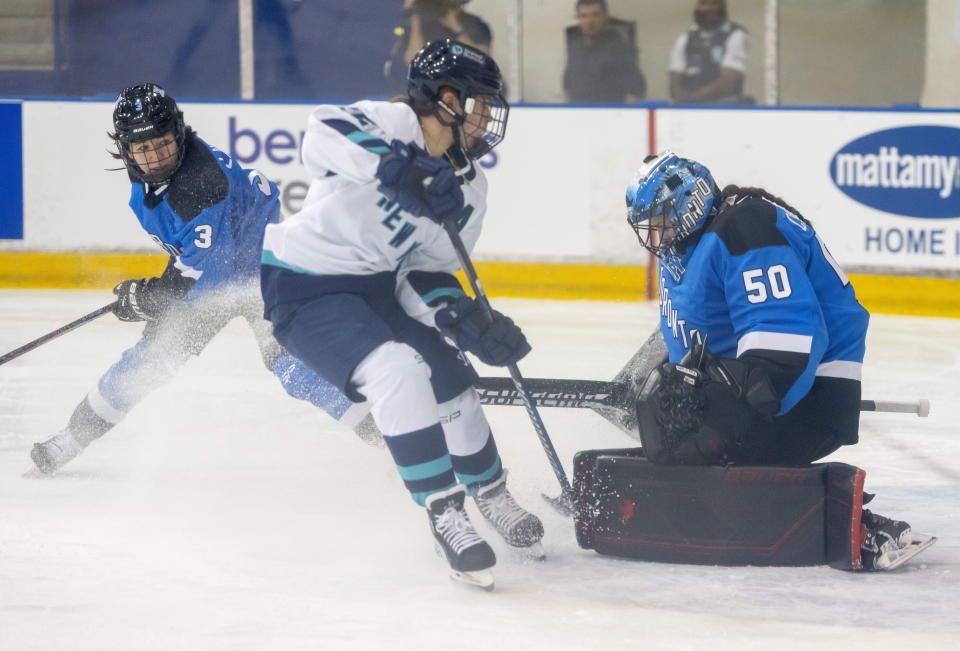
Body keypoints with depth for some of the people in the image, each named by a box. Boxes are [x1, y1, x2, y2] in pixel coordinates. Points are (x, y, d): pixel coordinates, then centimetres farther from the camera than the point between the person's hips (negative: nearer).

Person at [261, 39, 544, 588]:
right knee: (396, 372, -26)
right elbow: (325, 136, -41)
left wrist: (464, 318, -13)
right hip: (301, 288, -8)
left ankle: (491, 495, 32)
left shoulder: (470, 189, 2)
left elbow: (429, 273, 7)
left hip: (375, 286, 8)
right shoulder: (392, 123, -21)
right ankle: (445, 513, -18)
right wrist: (402, 170, -52)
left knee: (451, 379, 7)